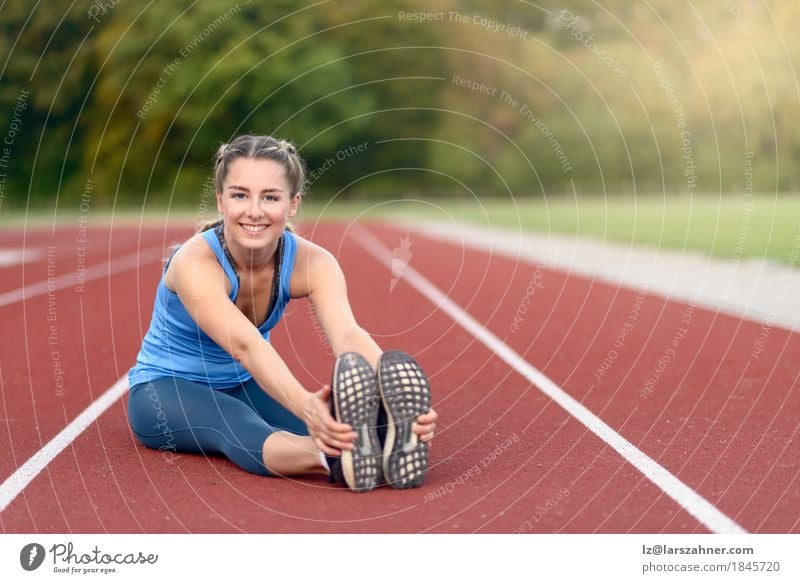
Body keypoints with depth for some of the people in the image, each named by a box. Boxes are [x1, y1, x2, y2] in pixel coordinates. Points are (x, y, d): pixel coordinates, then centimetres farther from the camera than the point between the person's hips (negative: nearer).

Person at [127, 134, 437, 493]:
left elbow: (347, 335, -38)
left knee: (328, 419, -31)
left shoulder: (311, 263, -19)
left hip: (243, 386, 5)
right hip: (166, 389, -5)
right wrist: (305, 406, -67)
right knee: (241, 430, -41)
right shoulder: (195, 263, -31)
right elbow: (246, 345, -48)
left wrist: (397, 396, -59)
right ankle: (338, 460, -68)